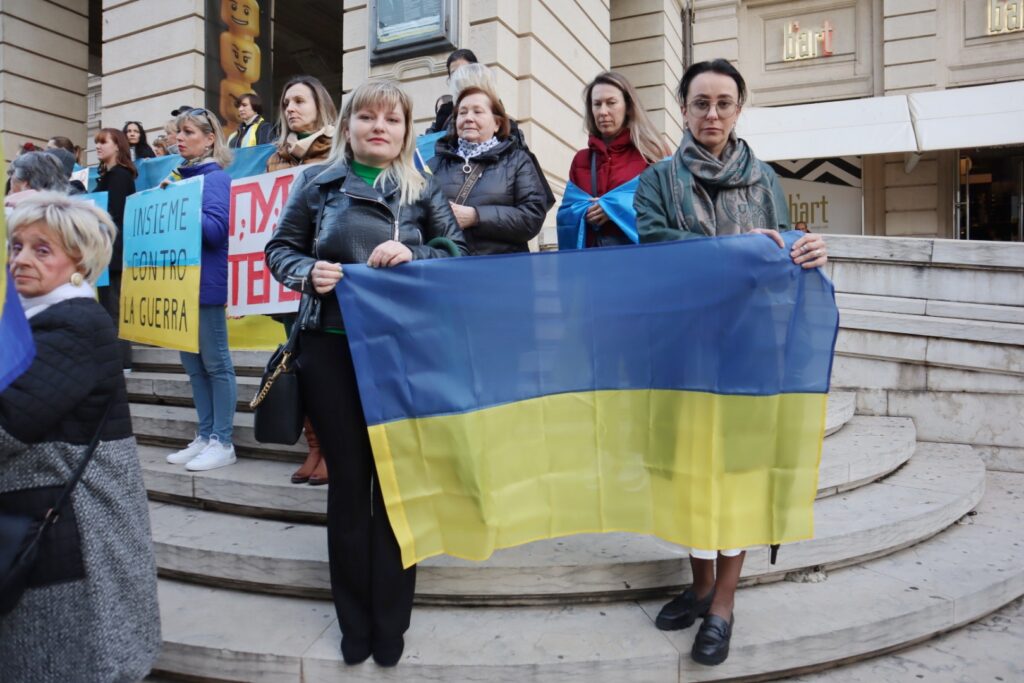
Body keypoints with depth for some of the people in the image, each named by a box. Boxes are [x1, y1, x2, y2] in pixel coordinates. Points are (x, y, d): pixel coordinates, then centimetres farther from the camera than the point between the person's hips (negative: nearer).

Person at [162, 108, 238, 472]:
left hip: (206, 282, -8)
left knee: (215, 363, -1)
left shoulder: (216, 178, -8)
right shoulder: (181, 176, 15)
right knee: (192, 363, 12)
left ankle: (222, 442, 7)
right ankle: (204, 436, 21)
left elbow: (216, 229, -18)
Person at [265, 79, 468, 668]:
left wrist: (412, 256, -13)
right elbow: (281, 248, 10)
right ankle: (355, 620, 27)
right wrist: (308, 272, -11)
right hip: (331, 348, 1)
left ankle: (391, 621, 25)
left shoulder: (423, 189, 6)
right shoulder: (317, 182, 7)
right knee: (348, 479, 9)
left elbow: (458, 251, 5)